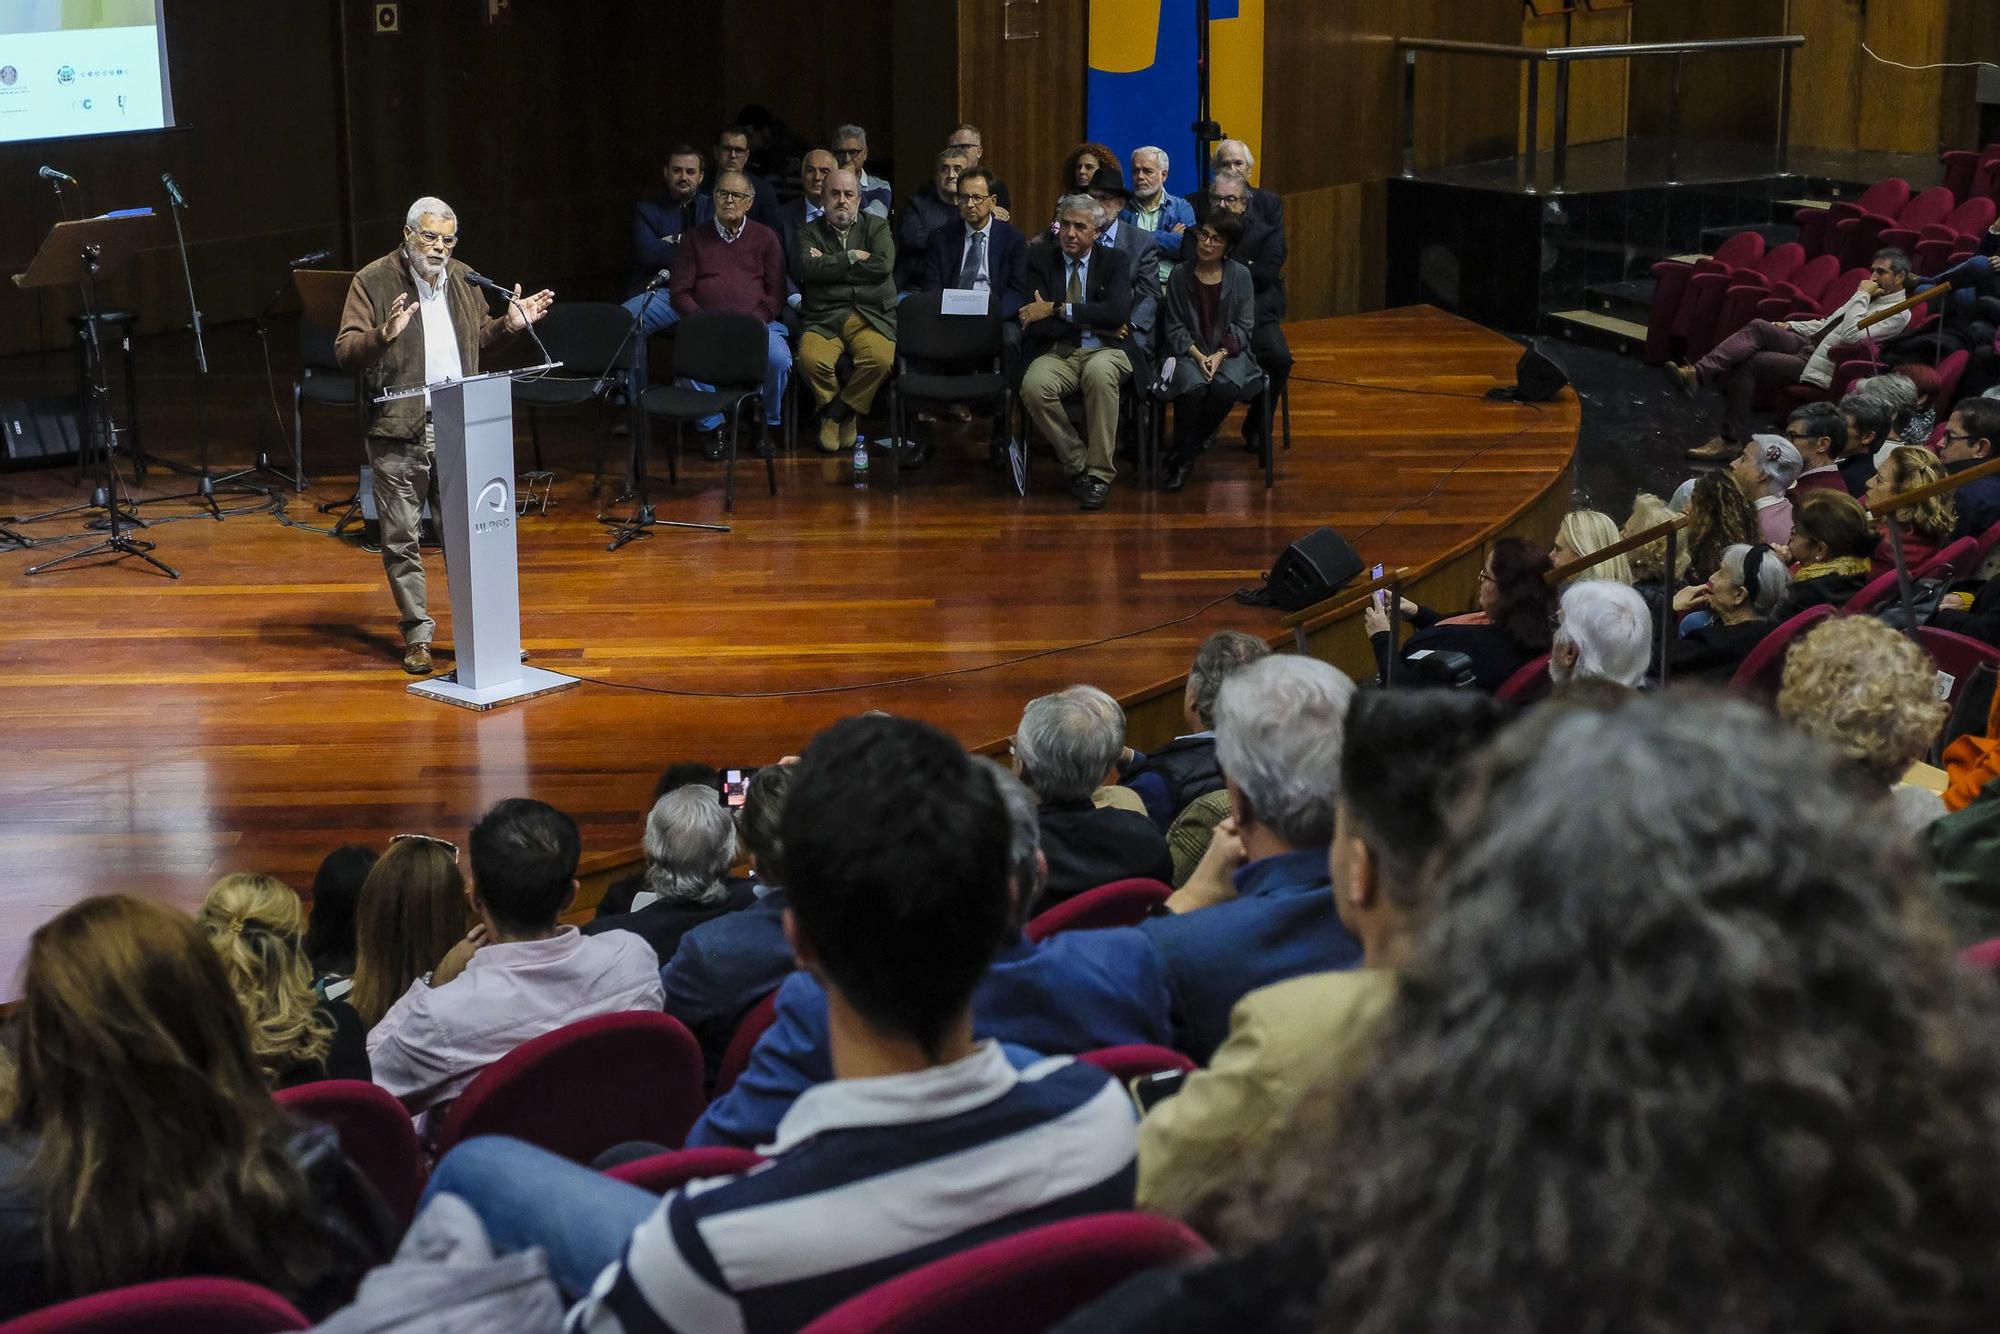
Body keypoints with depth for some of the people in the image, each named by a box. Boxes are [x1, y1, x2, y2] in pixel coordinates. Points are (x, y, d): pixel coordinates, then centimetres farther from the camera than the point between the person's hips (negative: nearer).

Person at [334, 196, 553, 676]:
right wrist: (386, 333, -28)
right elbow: (345, 353, -11)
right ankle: (417, 633, 13)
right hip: (398, 433, -3)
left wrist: (509, 323, 7)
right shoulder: (373, 282, -5)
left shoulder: (464, 279, 11)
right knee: (401, 540, 3)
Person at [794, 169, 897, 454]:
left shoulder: (877, 227, 16)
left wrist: (829, 266, -2)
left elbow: (884, 265, -4)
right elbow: (807, 268, -6)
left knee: (881, 359, -31)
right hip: (823, 319, 0)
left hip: (870, 316, 0)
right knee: (812, 359, -32)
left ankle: (834, 414, -7)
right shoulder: (809, 233, 15)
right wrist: (852, 257, -5)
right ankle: (844, 418, -4)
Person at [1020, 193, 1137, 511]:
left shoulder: (1115, 261, 7)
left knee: (1099, 373, -37)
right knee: (1033, 387, -32)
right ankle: (1077, 465, -13)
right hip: (1057, 353, 1)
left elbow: (1117, 312, -12)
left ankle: (1099, 473, -26)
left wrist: (1057, 309, -13)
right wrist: (1094, 324, -8)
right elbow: (1035, 326, -4)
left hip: (1104, 352, -1)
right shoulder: (1040, 260, 8)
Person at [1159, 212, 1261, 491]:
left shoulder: (1240, 275, 3)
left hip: (1228, 351, 1)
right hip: (1190, 351, 0)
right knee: (1193, 388, -34)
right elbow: (1175, 327, 3)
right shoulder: (1180, 276, 2)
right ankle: (1183, 460, -13)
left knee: (1226, 388, -32)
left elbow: (1243, 325, 2)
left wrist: (1220, 355, -13)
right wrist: (1198, 356, -12)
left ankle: (1185, 454, -9)